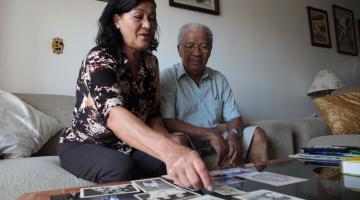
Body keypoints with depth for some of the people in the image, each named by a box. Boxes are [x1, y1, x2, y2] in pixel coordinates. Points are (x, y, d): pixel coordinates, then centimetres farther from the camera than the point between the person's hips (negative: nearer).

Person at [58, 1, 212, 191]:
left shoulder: (150, 62, -1)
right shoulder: (99, 59, -22)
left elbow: (152, 112, 4)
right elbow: (114, 114, -40)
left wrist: (168, 139, -19)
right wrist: (169, 150, -57)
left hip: (127, 146, 5)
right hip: (84, 145, -4)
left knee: (175, 164, -21)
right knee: (123, 169, -35)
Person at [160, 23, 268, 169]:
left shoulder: (219, 79, 13)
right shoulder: (166, 78, -4)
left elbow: (233, 117, 11)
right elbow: (167, 122, -15)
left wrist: (234, 135, -13)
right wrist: (210, 134, -22)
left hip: (218, 144, 6)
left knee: (257, 134, -8)